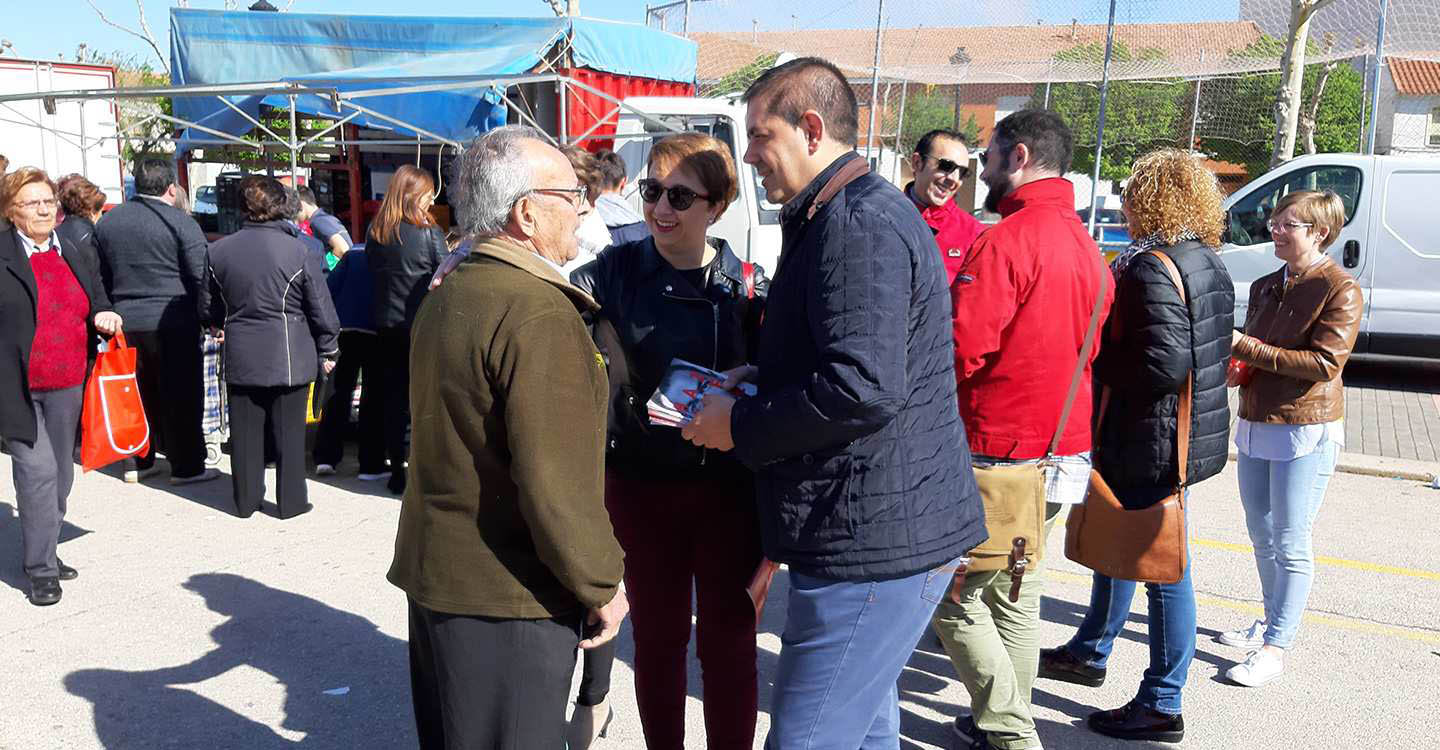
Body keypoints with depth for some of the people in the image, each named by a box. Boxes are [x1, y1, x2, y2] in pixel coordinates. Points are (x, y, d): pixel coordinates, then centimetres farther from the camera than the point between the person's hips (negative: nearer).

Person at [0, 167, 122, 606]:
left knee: (60, 475, 12)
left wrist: (104, 315, -1)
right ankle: (41, 569, -1)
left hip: (66, 387, 6)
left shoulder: (75, 256, 13)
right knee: (38, 472, -10)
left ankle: (43, 551, 28)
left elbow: (97, 301, 23)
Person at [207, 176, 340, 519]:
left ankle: (246, 500, 22)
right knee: (289, 431, 5)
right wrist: (327, 351, 4)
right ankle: (291, 501, 13)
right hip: (289, 356, -3)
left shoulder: (219, 251, 1)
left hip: (241, 356, 3)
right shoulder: (297, 250, -12)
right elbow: (320, 306, -7)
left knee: (245, 431, 12)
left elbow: (214, 308, 13)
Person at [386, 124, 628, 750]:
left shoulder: (446, 294, 8)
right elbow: (556, 480, -25)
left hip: (435, 571, 9)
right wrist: (602, 584, -13)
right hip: (507, 599, -9)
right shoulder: (538, 312, -21)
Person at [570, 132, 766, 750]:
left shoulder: (749, 288, -5)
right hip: (641, 485, 1)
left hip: (728, 489, -1)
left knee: (728, 641, 10)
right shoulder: (618, 270, -2)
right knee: (656, 637, 16)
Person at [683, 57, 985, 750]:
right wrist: (758, 376, 11)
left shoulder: (858, 222, -18)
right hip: (879, 533, 11)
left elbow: (865, 387, -28)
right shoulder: (853, 214, 18)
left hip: (875, 542, -11)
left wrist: (738, 425, -15)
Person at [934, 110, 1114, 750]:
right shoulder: (1088, 248, 10)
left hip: (999, 456, -9)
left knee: (953, 600, 4)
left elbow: (958, 350, -23)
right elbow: (1093, 350, 15)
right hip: (1063, 452, 9)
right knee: (1017, 598, 18)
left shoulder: (1006, 241, -18)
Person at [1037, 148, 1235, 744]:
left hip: (1153, 444, -10)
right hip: (1191, 433, 10)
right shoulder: (1207, 263, 10)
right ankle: (1089, 652, 41)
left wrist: (1094, 358, -13)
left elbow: (1162, 365, -28)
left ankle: (1161, 706, 14)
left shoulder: (1153, 268, -21)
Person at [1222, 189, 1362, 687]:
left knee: (1291, 544, -2)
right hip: (1255, 423, 7)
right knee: (1262, 535, 17)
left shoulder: (1340, 290, -10)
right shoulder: (1265, 287, 12)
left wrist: (1247, 349, -21)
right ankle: (1272, 621, 33)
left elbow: (1325, 362, -19)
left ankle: (1275, 648, 5)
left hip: (1306, 431, -7)